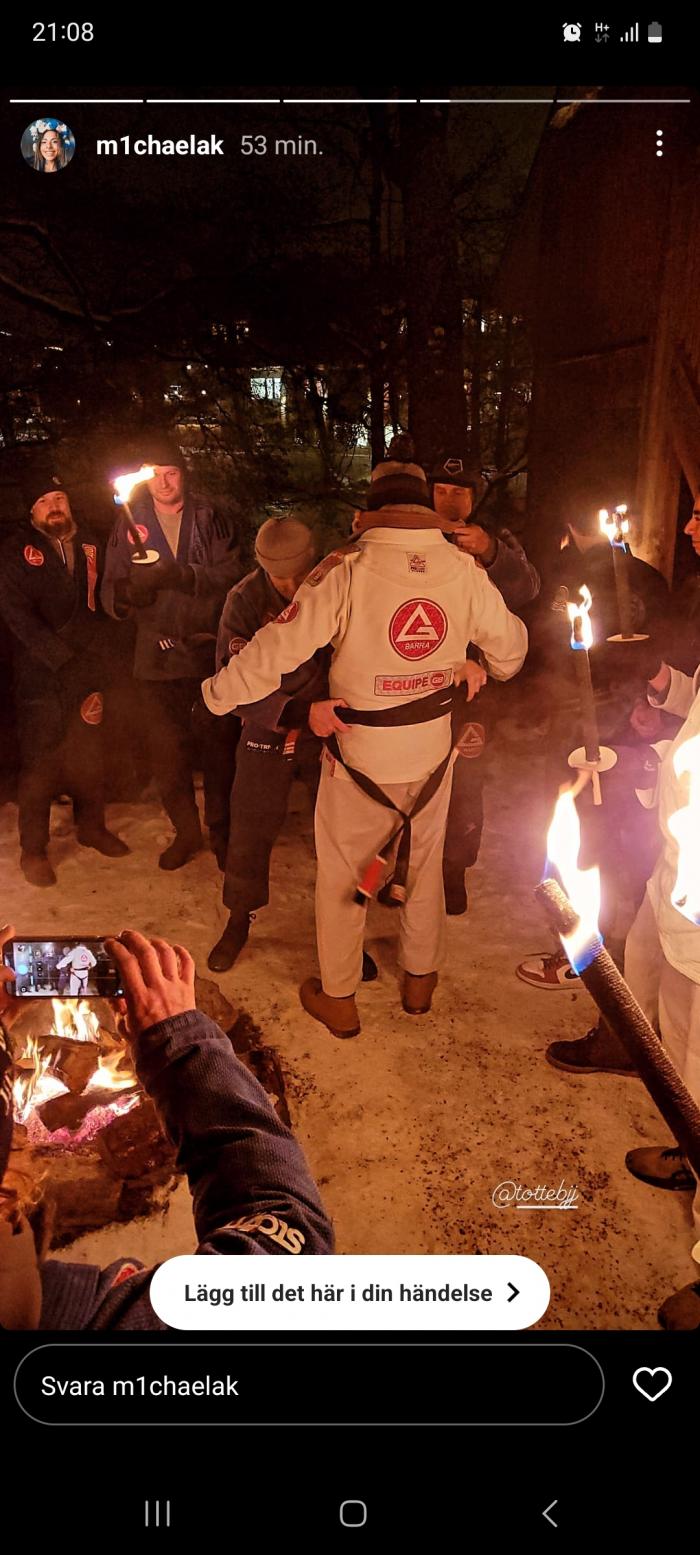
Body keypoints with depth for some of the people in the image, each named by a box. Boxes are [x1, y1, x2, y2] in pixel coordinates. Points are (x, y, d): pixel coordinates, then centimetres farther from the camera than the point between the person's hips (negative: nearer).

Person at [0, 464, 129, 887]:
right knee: (41, 764, 1)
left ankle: (92, 826, 34)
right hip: (41, 679, -3)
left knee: (90, 757, 14)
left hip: (86, 675, 4)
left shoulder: (90, 546, 8)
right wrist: (64, 659, -19)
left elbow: (105, 609, 7)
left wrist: (100, 674, 0)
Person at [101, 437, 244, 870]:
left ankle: (221, 828, 29)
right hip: (158, 656, 2)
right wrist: (127, 591, -23)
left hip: (211, 651, -1)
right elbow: (110, 593, 1)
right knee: (168, 752, 8)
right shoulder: (130, 524, 5)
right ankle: (186, 831, 28)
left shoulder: (211, 518, 1)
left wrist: (183, 575, -28)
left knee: (219, 746, 9)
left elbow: (231, 575, -12)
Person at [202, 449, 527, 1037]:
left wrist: (215, 695, -4)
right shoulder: (465, 571, -7)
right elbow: (509, 644, 8)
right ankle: (421, 981, 40)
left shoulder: (346, 569, -18)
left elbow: (279, 648, -18)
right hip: (431, 753, 4)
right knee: (424, 867, 23)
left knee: (343, 876, 14)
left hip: (358, 755, -3)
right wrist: (486, 670, 31)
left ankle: (338, 1000, 29)